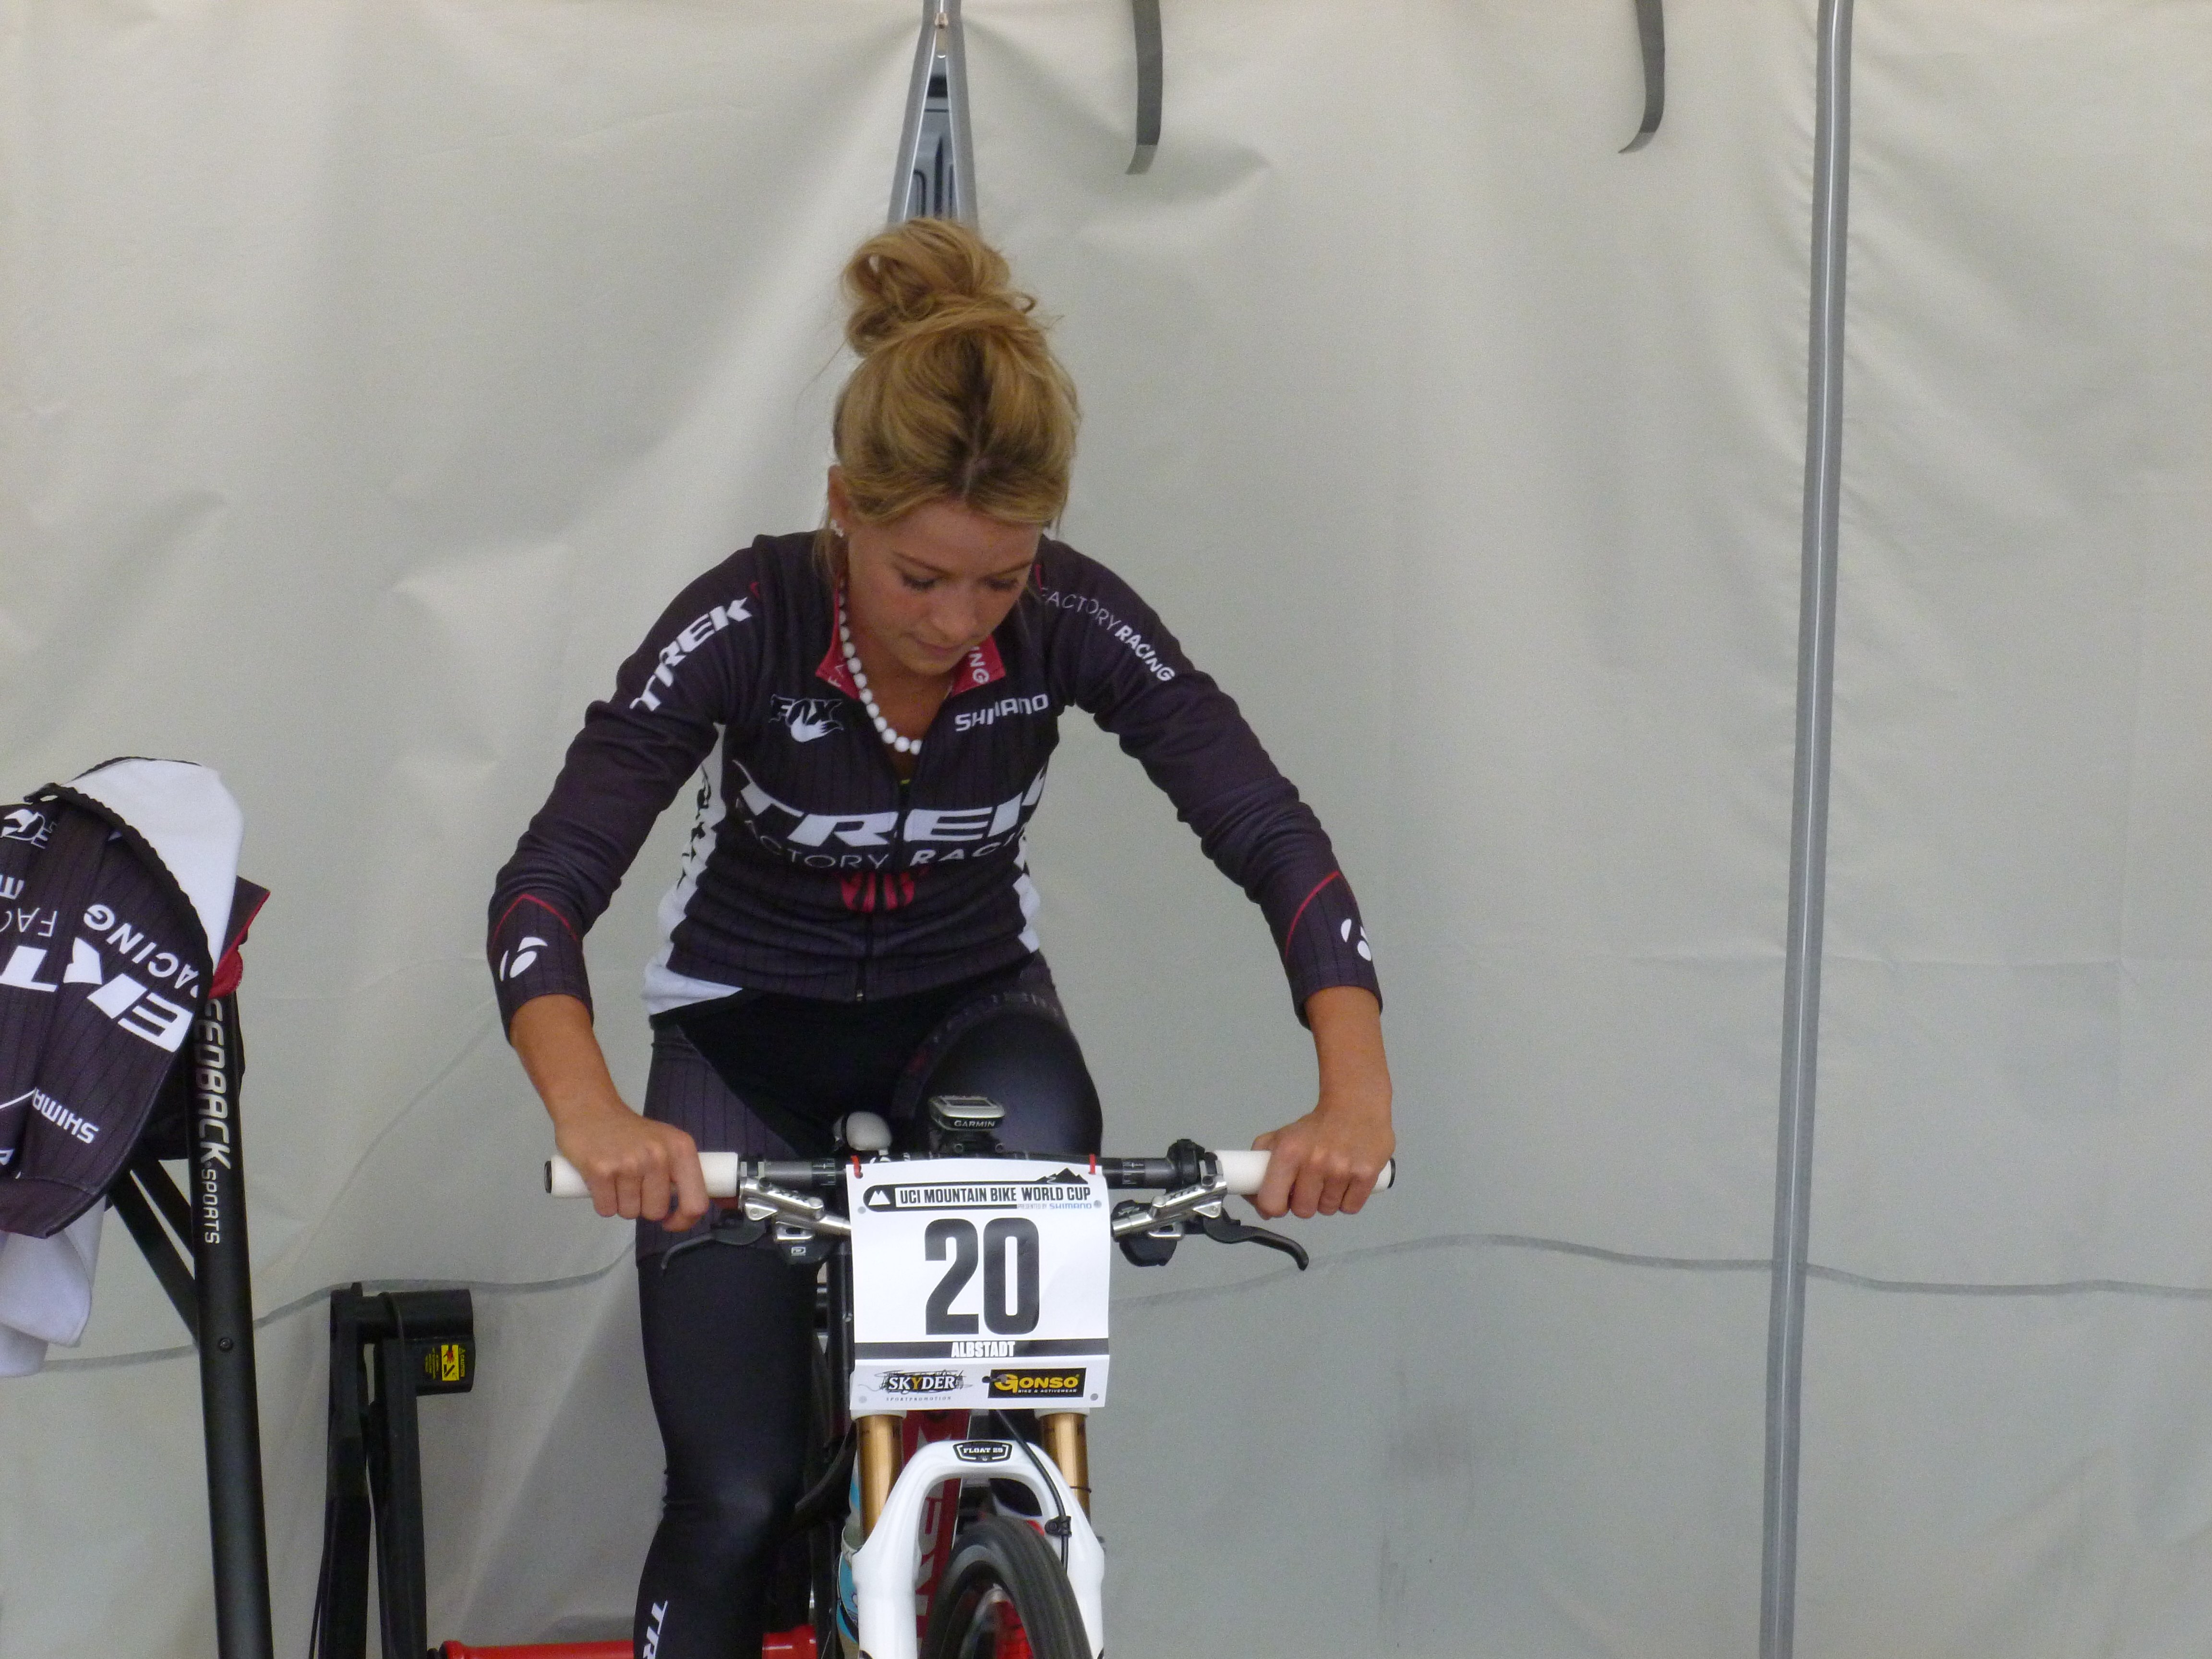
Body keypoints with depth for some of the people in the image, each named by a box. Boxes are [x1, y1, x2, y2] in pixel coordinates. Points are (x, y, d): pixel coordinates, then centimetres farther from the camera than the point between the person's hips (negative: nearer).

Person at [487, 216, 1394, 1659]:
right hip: (751, 1028, -1)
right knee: (738, 1499, -7)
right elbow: (546, 889, -32)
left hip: (967, 1002, 2)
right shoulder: (745, 628, -27)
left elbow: (1274, 839, -25)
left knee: (1036, 1138, -35)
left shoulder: (1074, 622, -21)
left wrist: (1356, 1094, -40)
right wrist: (594, 1116, -51)